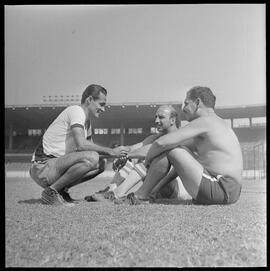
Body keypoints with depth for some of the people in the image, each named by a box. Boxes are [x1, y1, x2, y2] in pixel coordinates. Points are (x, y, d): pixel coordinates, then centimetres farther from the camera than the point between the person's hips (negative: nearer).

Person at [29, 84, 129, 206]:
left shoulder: (87, 119, 17)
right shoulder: (76, 111, -13)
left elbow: (90, 146, 18)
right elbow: (81, 145, -27)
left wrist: (116, 154, 3)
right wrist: (111, 152, -19)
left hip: (56, 165, 10)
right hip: (42, 167, -10)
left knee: (100, 164, 4)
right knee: (91, 158, -28)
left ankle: (62, 190, 8)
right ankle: (51, 192, -15)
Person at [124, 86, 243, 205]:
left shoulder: (204, 121, -10)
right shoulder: (219, 122, 21)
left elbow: (161, 142, -16)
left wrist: (148, 158, 6)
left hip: (220, 191, -10)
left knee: (168, 150, -7)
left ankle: (140, 196, 5)